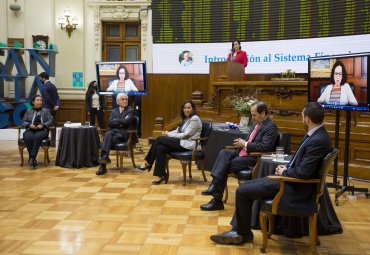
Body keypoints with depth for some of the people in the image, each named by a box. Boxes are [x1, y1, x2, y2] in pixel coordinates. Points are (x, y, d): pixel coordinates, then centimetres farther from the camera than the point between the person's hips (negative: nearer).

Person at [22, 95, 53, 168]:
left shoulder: (46, 110, 15)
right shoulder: (28, 111, 19)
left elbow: (50, 121, 5)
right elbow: (24, 122, 12)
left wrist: (43, 125, -12)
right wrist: (29, 125, -9)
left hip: (42, 130, -1)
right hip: (30, 130, 2)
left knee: (37, 137, -38)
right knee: (28, 138, -35)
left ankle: (32, 158, -41)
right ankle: (33, 159, -29)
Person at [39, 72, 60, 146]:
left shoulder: (43, 86, -12)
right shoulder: (53, 86, 12)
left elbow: (47, 98, -20)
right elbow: (57, 97, 3)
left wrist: (54, 106, -9)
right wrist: (57, 105, -10)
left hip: (47, 109, -7)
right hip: (53, 109, 7)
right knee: (53, 126, 9)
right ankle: (53, 142, 11)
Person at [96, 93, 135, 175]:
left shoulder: (130, 111, 8)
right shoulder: (113, 111, 20)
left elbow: (126, 122, -11)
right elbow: (110, 122, 3)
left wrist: (116, 120, -1)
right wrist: (121, 122, -6)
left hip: (123, 133, -3)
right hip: (113, 131, 3)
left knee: (108, 139, -32)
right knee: (107, 134, -34)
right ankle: (104, 157, -44)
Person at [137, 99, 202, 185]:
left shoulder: (195, 119, -9)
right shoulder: (185, 119, 20)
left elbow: (186, 135, -15)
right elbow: (178, 131, 19)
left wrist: (169, 134, -10)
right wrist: (168, 133, -3)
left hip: (188, 144, -9)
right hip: (182, 142, 9)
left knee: (160, 139, -17)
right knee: (160, 148, -17)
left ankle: (148, 163, -4)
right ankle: (162, 176, -15)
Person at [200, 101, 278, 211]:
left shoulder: (271, 127, -13)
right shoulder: (256, 124, 14)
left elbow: (264, 146, -23)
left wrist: (245, 144, -16)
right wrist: (242, 142, 1)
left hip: (254, 158, -9)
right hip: (245, 152, 9)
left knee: (225, 166, -18)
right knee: (224, 152, -14)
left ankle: (217, 200, -10)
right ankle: (215, 185, -23)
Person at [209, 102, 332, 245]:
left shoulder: (318, 140, -25)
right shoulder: (316, 134, 7)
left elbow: (303, 173, -28)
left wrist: (284, 172, -11)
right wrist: (286, 168, 3)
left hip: (295, 189, -10)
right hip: (289, 179, 10)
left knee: (242, 191, -7)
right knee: (246, 186, 10)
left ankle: (244, 234, 13)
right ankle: (237, 231, 14)